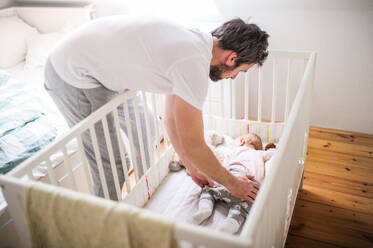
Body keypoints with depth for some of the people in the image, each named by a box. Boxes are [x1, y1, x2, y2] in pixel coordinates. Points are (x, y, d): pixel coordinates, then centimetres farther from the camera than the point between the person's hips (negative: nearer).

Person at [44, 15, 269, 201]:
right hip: (71, 74, -9)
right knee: (111, 162, -6)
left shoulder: (194, 43, 1)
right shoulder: (194, 65, -29)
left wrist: (193, 168, 12)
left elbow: (172, 119, 7)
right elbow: (192, 146, -23)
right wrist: (232, 183, -8)